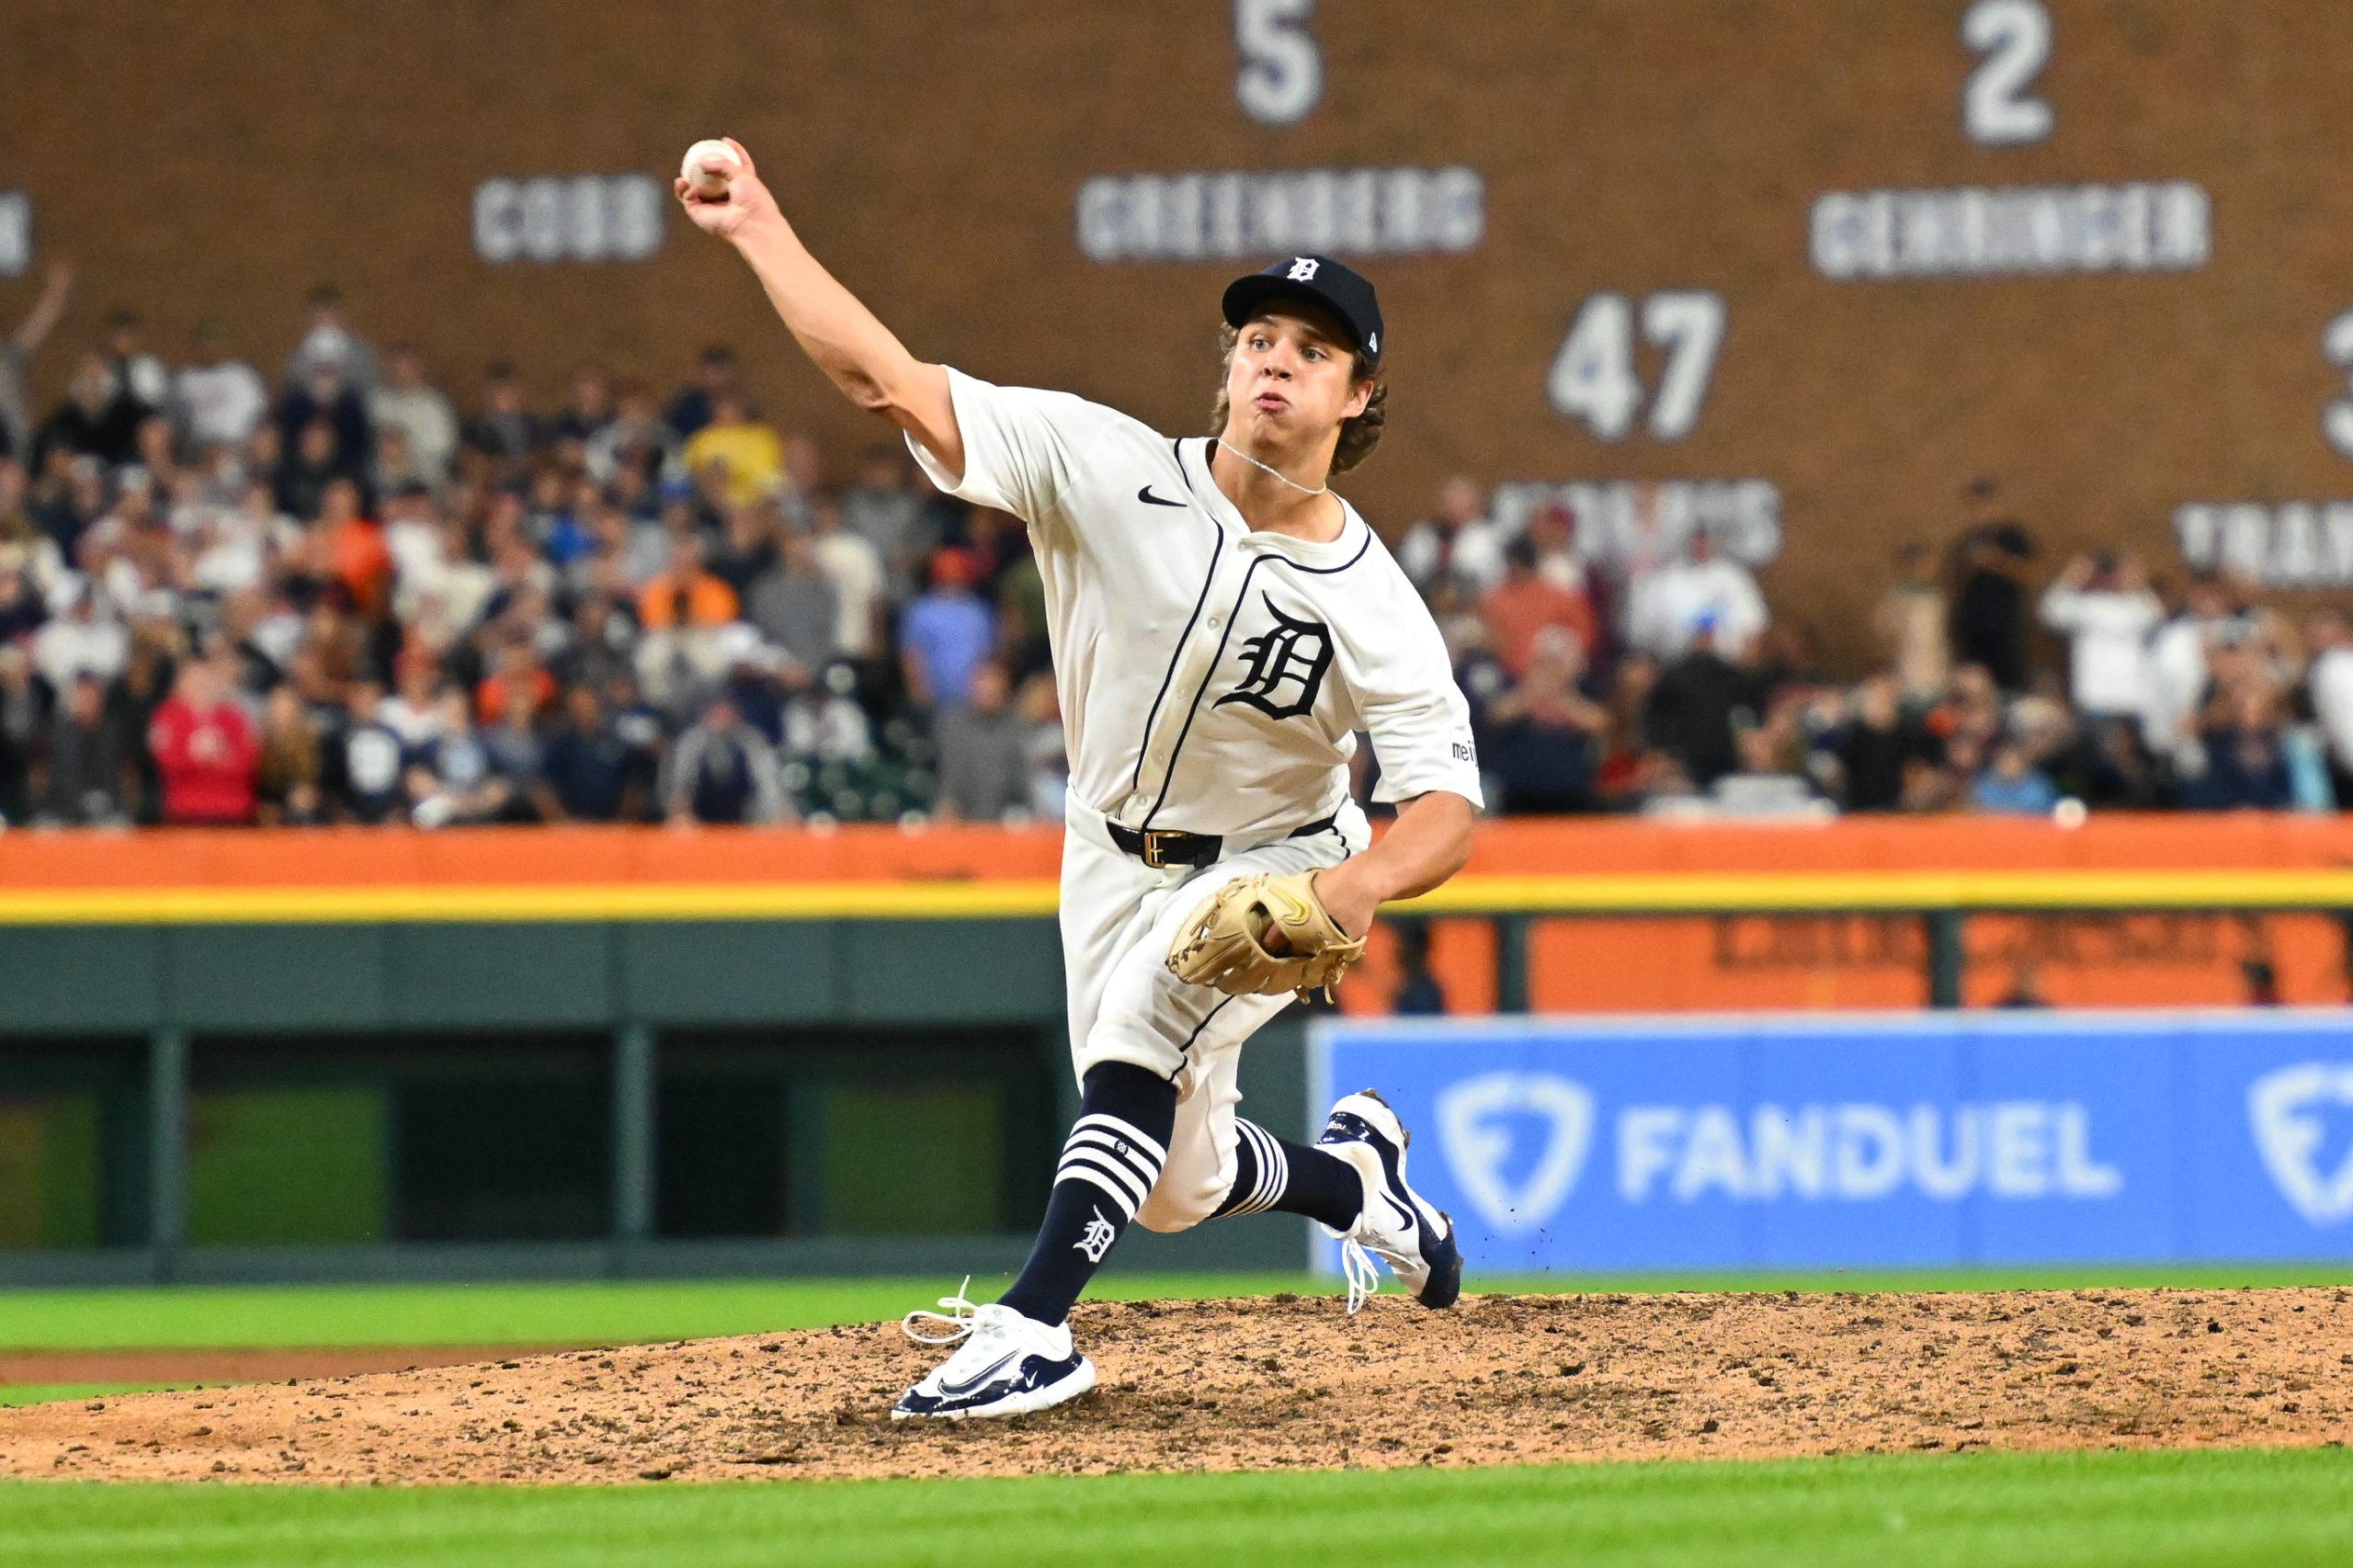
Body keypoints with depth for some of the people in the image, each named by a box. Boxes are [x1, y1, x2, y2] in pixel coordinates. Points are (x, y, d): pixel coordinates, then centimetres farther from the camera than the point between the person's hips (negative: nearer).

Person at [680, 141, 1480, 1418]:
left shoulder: (1373, 607, -24)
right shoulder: (1111, 470, -20)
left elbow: (1447, 812, -27)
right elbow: (891, 379, -22)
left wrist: (1358, 883, -48)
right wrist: (757, 227, -26)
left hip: (1275, 868, -4)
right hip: (1116, 862, 4)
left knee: (1140, 1025, -33)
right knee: (1177, 1189, 10)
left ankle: (1033, 1326, -35)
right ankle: (1352, 1173, 44)